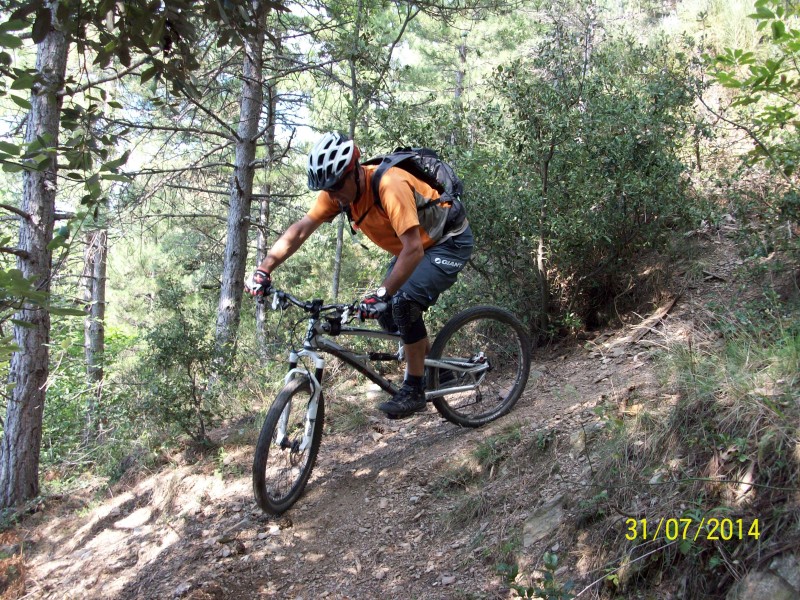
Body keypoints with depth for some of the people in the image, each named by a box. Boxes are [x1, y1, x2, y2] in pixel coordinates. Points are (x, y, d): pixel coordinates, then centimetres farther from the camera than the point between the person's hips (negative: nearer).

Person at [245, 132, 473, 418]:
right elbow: (300, 229, -13)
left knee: (404, 302, -25)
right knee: (385, 312, 0)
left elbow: (413, 250, -39)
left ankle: (414, 389, -9)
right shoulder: (337, 190, -13)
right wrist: (264, 269, -23)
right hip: (412, 246, 8)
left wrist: (381, 294, -44)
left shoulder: (390, 186, -35)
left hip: (450, 241, -8)